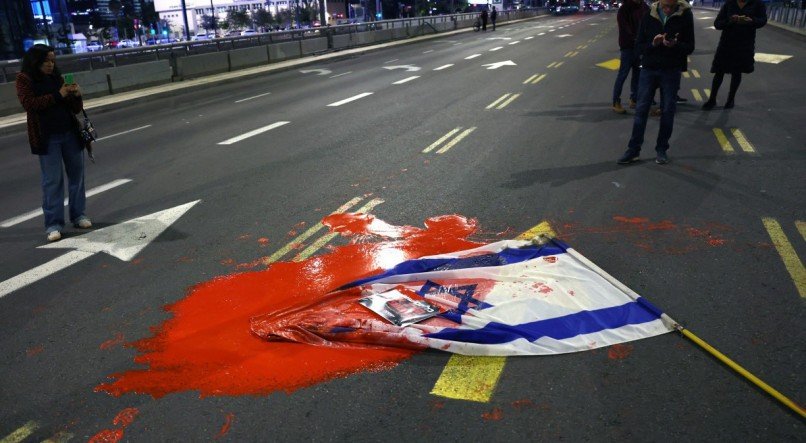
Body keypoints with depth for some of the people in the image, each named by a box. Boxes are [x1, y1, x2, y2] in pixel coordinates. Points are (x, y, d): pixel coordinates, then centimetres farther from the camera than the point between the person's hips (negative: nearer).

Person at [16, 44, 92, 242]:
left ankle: (78, 214, 22)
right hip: (47, 138, -4)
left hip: (70, 133, 4)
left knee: (77, 175, 9)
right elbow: (29, 103, -15)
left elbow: (76, 109, 12)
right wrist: (57, 95, -18)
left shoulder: (57, 78, 11)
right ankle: (53, 224, 2)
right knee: (52, 181, -3)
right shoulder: (24, 79, 1)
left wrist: (76, 96, -9)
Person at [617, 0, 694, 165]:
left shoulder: (685, 15, -6)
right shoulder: (649, 15, -4)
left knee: (667, 111, 6)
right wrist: (652, 44, -21)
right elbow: (638, 45, 0)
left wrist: (675, 45, -24)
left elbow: (690, 46, -4)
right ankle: (633, 149, 8)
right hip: (648, 69, 1)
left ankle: (661, 149, 17)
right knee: (641, 110, 2)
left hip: (671, 71, 0)